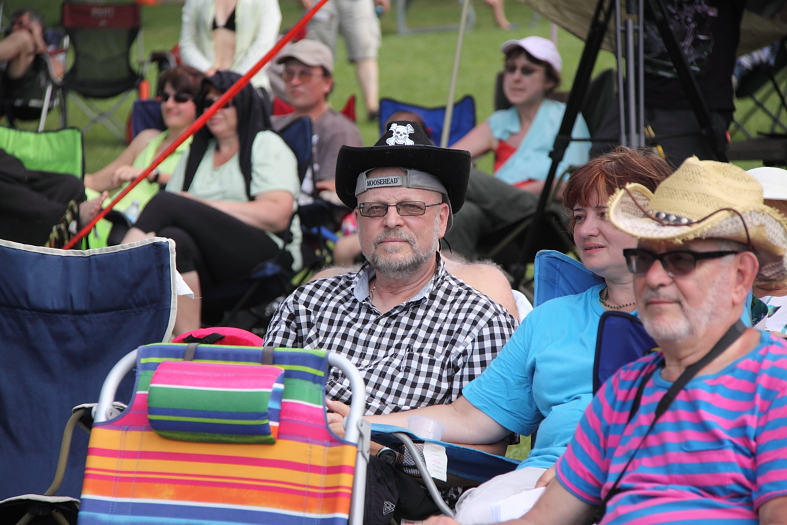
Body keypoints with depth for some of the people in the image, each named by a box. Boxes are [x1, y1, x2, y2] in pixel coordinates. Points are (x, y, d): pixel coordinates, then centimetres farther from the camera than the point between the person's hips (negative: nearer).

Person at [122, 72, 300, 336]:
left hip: (267, 252, -4)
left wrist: (201, 206, -6)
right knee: (173, 238, -33)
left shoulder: (266, 144, 13)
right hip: (209, 266, 4)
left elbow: (278, 214, -4)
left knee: (167, 203, -23)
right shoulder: (197, 152, 30)